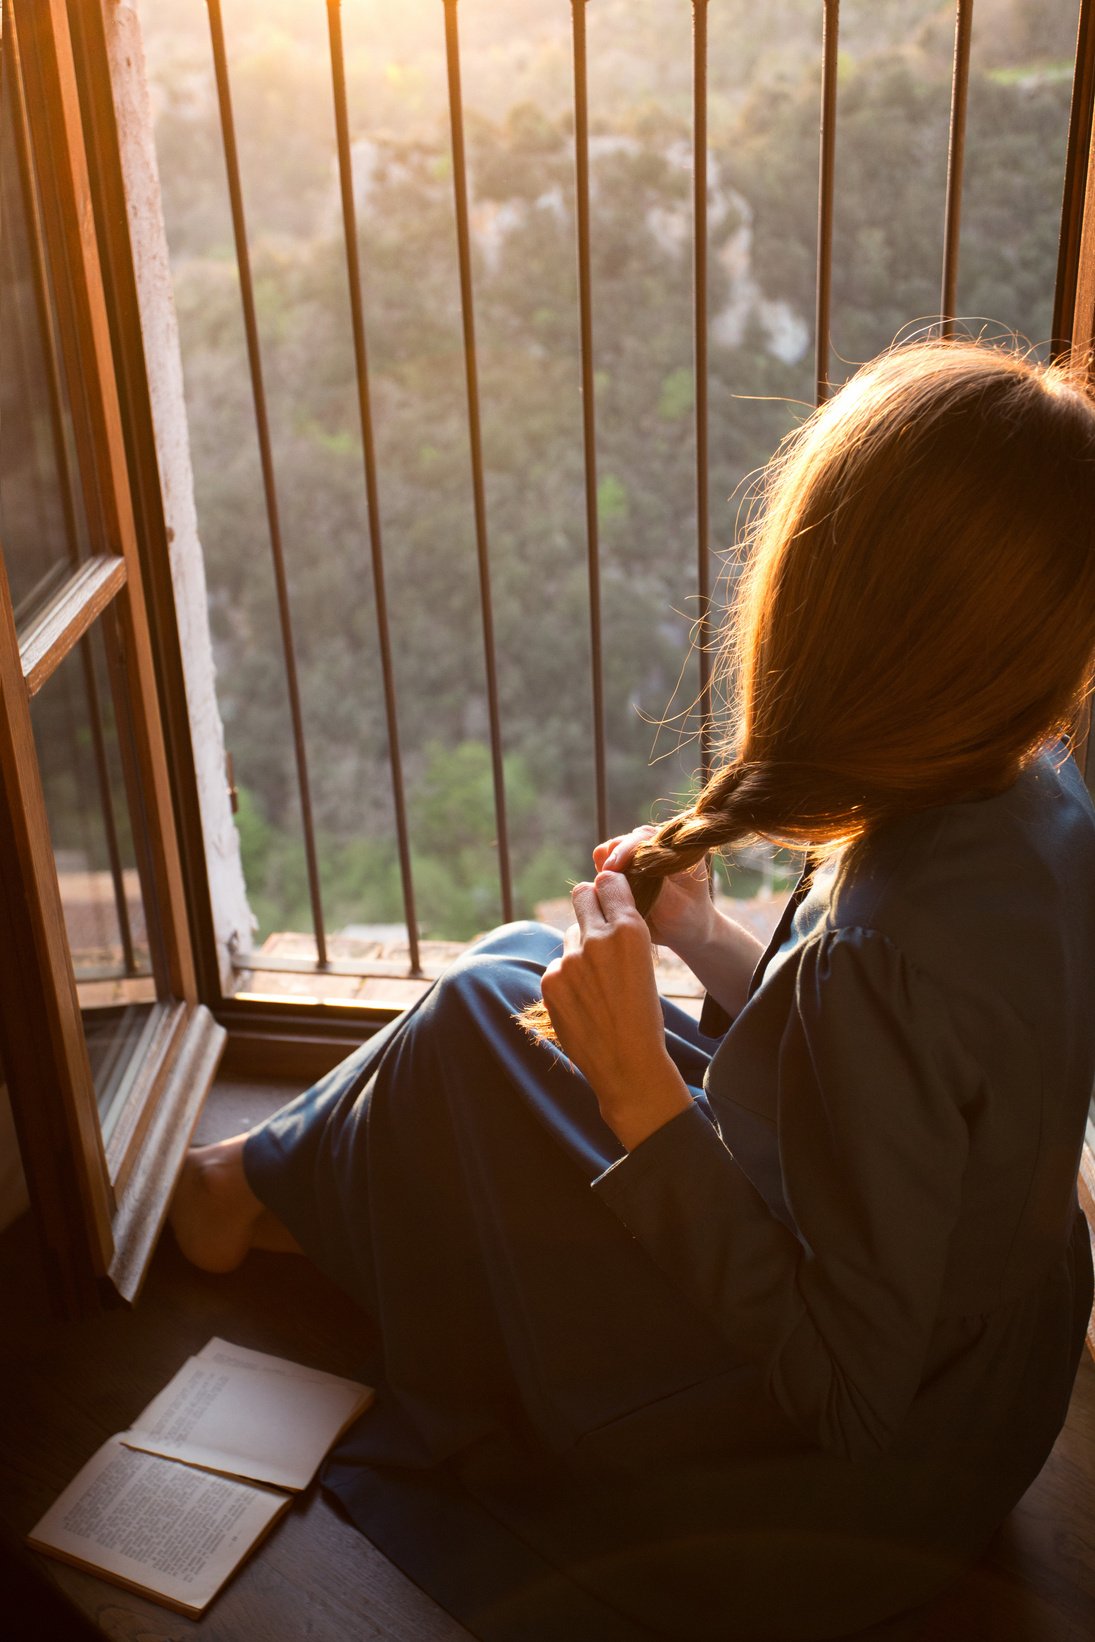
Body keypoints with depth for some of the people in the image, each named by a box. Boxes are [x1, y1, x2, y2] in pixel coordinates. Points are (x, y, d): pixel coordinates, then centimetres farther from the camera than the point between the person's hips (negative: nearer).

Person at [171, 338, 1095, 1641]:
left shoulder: (884, 949, -38)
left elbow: (850, 1390, -29)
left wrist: (642, 1094, -31)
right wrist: (705, 942, -3)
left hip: (872, 1476, -7)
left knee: (474, 1021, 2)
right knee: (516, 962, 10)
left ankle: (267, 1189, 34)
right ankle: (290, 1185, 34)